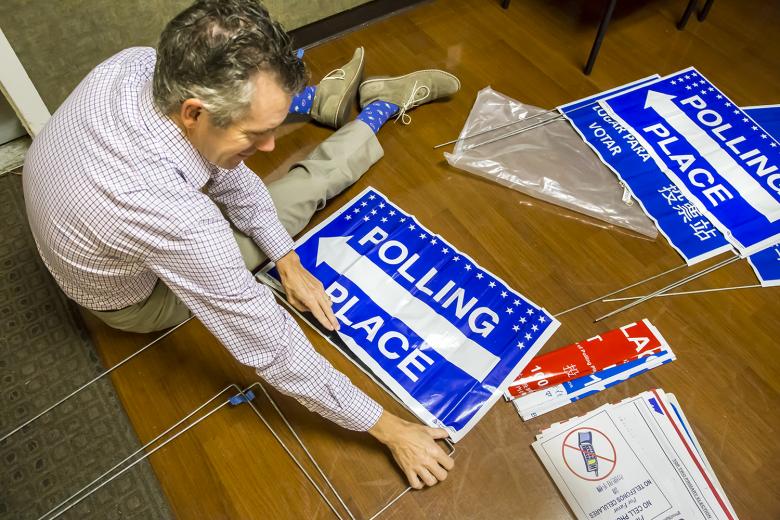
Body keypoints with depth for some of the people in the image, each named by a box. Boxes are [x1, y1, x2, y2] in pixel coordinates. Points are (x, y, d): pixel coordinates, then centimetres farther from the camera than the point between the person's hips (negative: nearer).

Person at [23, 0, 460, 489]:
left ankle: (326, 98, 27)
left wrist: (286, 257, -13)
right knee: (301, 189, -3)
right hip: (142, 298, -5)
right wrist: (386, 427, -28)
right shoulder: (175, 218, -48)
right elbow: (269, 345, -38)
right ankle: (382, 106, 20)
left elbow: (224, 169, -12)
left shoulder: (141, 64, -28)